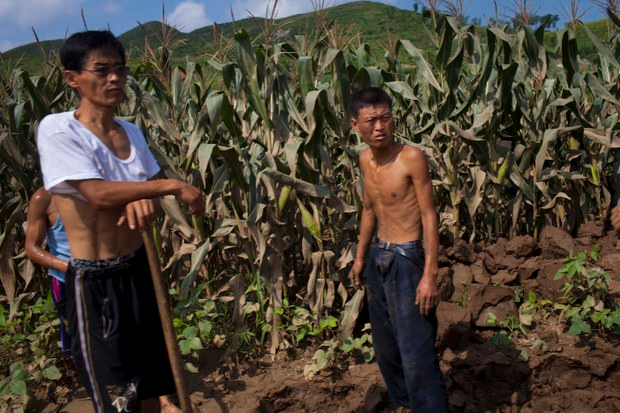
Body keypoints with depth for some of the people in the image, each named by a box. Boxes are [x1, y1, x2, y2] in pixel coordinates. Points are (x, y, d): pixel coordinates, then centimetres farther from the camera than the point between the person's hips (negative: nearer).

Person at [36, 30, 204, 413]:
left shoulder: (131, 131, 7)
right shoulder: (57, 129, -15)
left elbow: (148, 187, 10)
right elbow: (97, 193, -25)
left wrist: (143, 200, -15)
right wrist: (173, 186, -22)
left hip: (141, 268, 7)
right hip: (95, 281, -7)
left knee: (154, 381, 20)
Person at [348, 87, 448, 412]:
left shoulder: (411, 157, -16)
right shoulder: (365, 160, 5)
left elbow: (429, 215, -16)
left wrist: (429, 275, -20)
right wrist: (360, 257, 20)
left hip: (407, 259, -7)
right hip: (378, 258, 7)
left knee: (416, 354, -8)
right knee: (384, 346, 20)